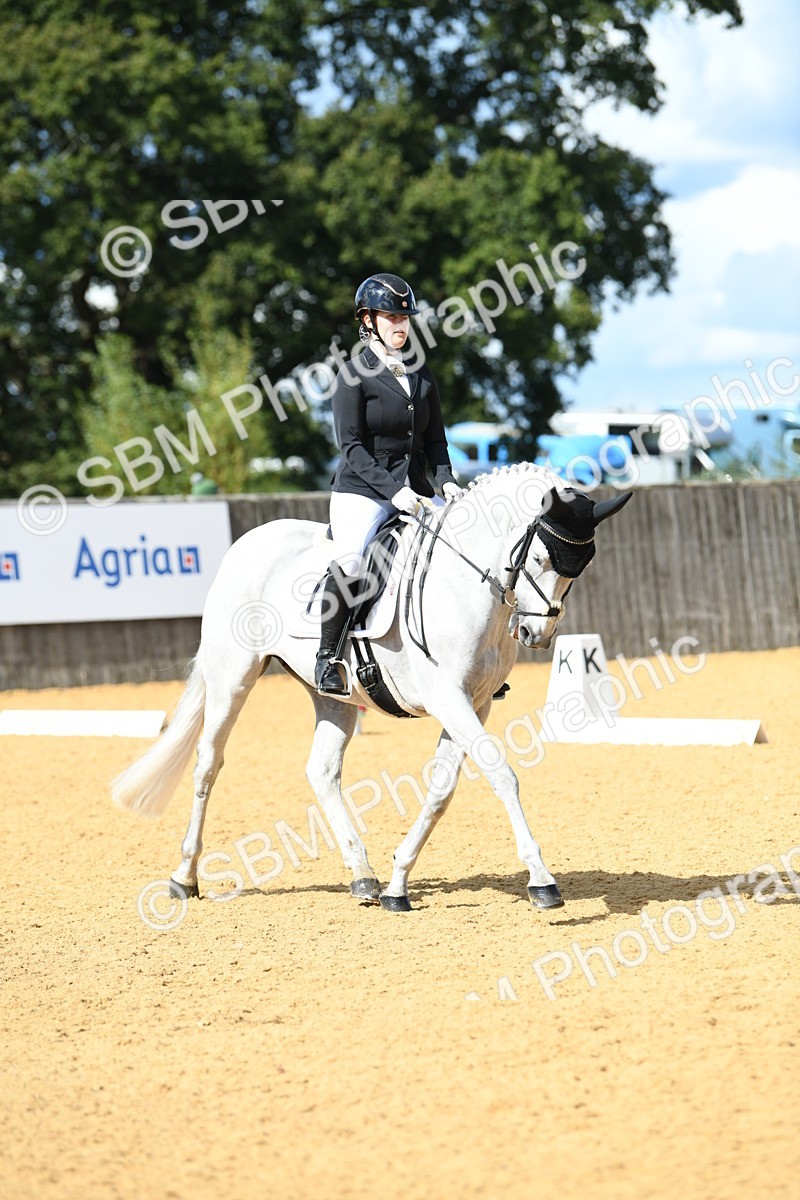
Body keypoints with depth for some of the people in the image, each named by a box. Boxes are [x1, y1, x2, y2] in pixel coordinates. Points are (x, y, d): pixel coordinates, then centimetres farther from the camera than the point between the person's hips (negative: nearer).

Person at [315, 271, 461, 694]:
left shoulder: (422, 375, 14)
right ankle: (326, 657, -17)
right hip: (361, 491, -6)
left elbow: (434, 438, 16)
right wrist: (393, 490, -21)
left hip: (414, 491, 6)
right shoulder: (354, 375, -4)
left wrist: (446, 481, -3)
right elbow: (351, 446, -11)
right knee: (350, 562, -31)